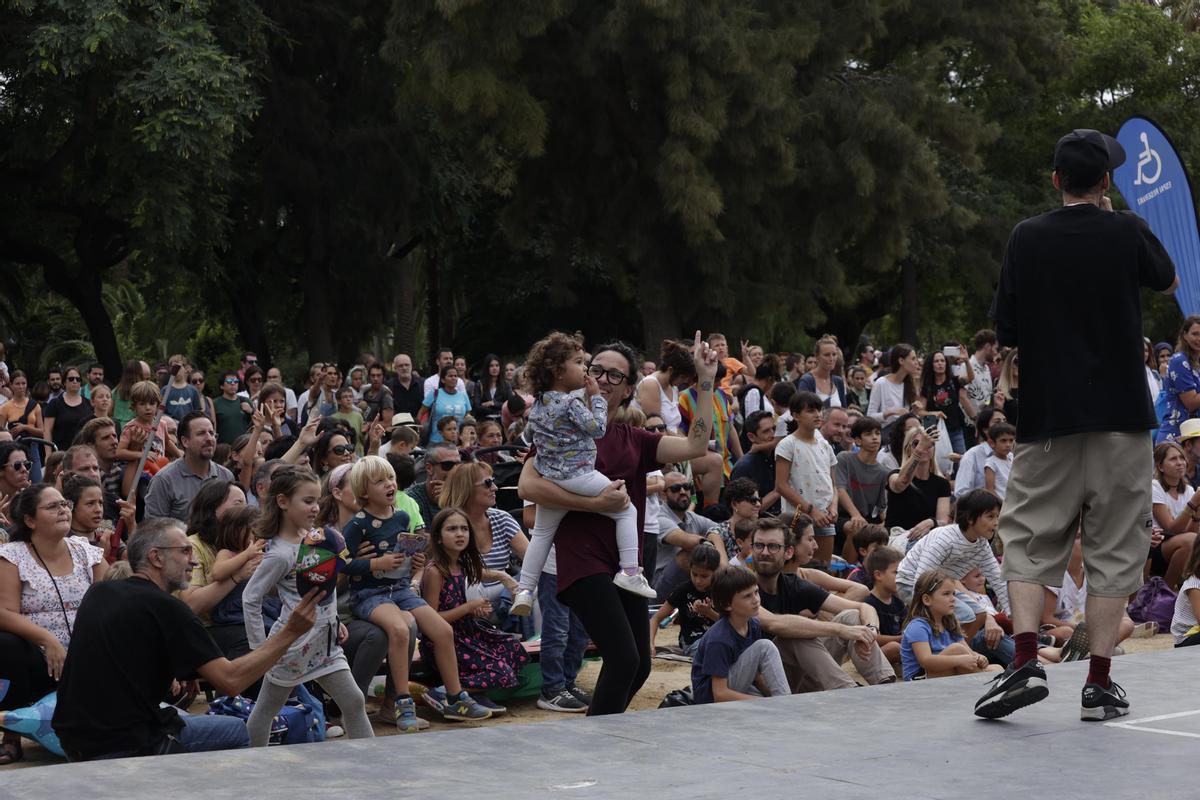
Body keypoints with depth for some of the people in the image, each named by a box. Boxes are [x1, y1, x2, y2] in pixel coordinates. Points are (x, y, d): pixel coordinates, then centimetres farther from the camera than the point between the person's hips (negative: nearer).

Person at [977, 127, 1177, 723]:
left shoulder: (1027, 238, -3)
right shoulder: (1127, 232, -4)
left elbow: (1006, 333, -1)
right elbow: (1168, 282, 17)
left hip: (1046, 414, 1)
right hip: (1120, 416, 0)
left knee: (1029, 540, 9)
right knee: (1112, 549, 5)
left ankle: (1025, 662, -7)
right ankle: (1099, 685, 5)